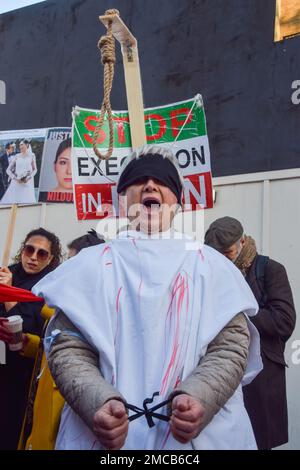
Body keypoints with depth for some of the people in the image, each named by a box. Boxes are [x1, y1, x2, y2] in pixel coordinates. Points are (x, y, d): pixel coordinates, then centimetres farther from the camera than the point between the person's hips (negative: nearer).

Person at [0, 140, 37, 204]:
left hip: (27, 183, -1)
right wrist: (15, 178, -8)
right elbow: (8, 170, 7)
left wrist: (28, 178, -7)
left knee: (27, 200, -12)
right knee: (10, 200, -7)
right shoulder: (17, 156, 8)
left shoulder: (31, 156, 7)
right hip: (16, 182, 1)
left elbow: (35, 170, 10)